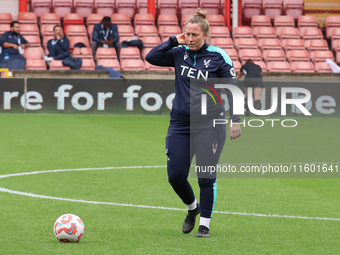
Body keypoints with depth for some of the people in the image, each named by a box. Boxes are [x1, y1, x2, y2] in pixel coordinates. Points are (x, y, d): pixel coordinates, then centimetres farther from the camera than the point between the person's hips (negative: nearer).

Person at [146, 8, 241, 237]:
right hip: (180, 124, 4)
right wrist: (174, 40, -6)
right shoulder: (180, 53, 6)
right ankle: (192, 207, 30)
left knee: (207, 177, -5)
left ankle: (205, 223, 9)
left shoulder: (218, 56, -5)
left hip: (209, 125, -4)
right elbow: (151, 57, -1)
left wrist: (236, 120, -10)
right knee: (175, 176, 1)